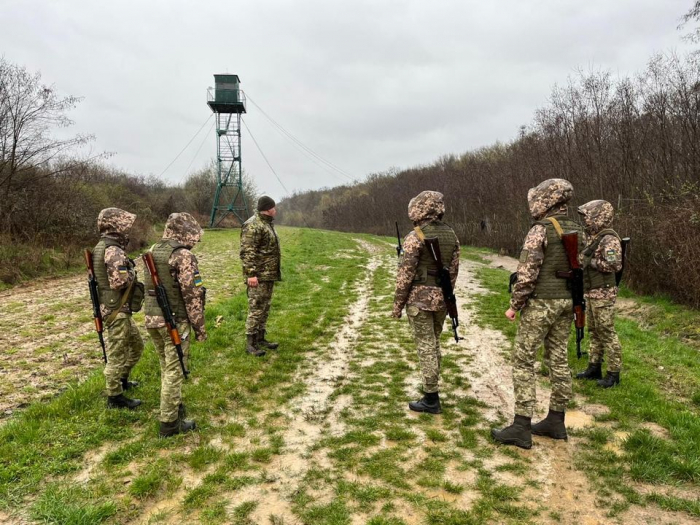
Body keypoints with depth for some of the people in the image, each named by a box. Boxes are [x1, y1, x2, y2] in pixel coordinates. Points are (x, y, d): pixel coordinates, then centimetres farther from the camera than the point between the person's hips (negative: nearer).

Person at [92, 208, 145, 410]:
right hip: (116, 310, -10)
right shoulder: (113, 250, -20)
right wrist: (133, 274, -10)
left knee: (136, 344, 23)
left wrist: (129, 275, 9)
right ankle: (115, 397, 12)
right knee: (117, 354, 1)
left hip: (119, 309, 10)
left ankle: (122, 380, 39)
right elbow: (120, 281, -28)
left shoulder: (104, 247, 13)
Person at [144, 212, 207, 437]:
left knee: (166, 368, 22)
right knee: (174, 371, 3)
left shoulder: (153, 251, 9)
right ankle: (169, 422, 11)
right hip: (175, 321, -8)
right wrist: (200, 326, -11)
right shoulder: (183, 255, -17)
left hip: (152, 319, 8)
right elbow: (192, 295, -19)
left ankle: (173, 406, 37)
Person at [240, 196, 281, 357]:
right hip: (259, 276, -10)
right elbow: (247, 252, -22)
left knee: (265, 309, 15)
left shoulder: (267, 224, 17)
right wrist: (251, 274, -27)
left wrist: (275, 272, 24)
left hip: (269, 275, 10)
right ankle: (250, 343, 2)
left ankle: (261, 339, 24)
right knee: (256, 309, -6)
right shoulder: (253, 226, -16)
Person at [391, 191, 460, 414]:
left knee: (425, 346, -1)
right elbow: (454, 270, 11)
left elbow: (405, 273, -16)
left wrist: (397, 304, -8)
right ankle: (431, 389, 28)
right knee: (434, 343, 19)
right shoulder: (451, 235, 7)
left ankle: (431, 400, 5)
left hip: (420, 297, -7)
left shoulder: (415, 236, -14)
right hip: (440, 297, 7)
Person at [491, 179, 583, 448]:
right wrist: (573, 303, 22)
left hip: (540, 303, -8)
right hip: (566, 303, 8)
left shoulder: (540, 229, -16)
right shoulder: (576, 231, 10)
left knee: (523, 360, -3)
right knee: (559, 359, 12)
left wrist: (515, 305, -11)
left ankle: (521, 428, -1)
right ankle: (556, 421, 21)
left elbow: (527, 273, -21)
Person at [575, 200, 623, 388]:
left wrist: (591, 262, -20)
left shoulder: (609, 239, -18)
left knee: (607, 333, -1)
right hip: (591, 293, 10)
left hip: (603, 294, -9)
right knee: (594, 332, 16)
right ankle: (594, 368, 27)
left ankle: (614, 373, 10)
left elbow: (615, 264, -28)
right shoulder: (592, 237, 11)